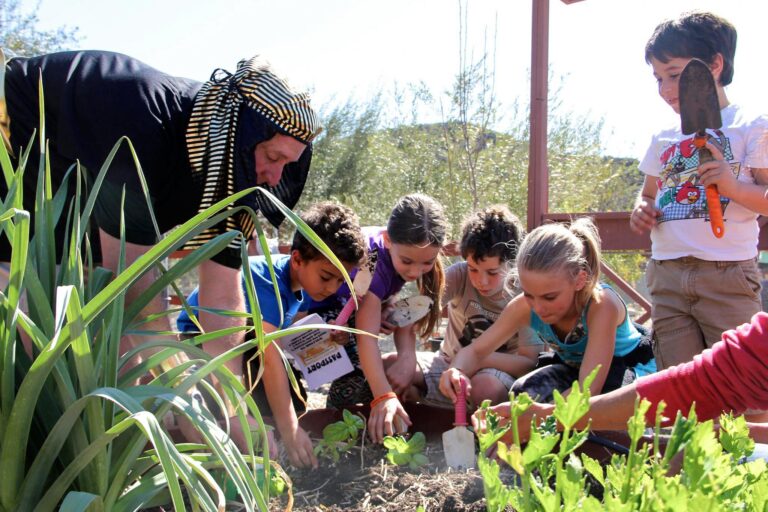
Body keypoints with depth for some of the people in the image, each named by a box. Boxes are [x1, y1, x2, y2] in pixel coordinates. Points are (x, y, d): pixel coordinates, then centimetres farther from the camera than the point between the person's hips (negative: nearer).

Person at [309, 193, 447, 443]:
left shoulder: (411, 253, -14)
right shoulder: (372, 257, -35)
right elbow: (367, 335, -40)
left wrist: (407, 358, -32)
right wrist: (384, 396, -49)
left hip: (341, 309, 7)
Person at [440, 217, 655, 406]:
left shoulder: (601, 305, -38)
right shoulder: (524, 306, -24)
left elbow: (588, 391, -42)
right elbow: (475, 351, -15)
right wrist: (457, 371, -39)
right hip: (574, 367, 4)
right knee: (523, 392, -25)